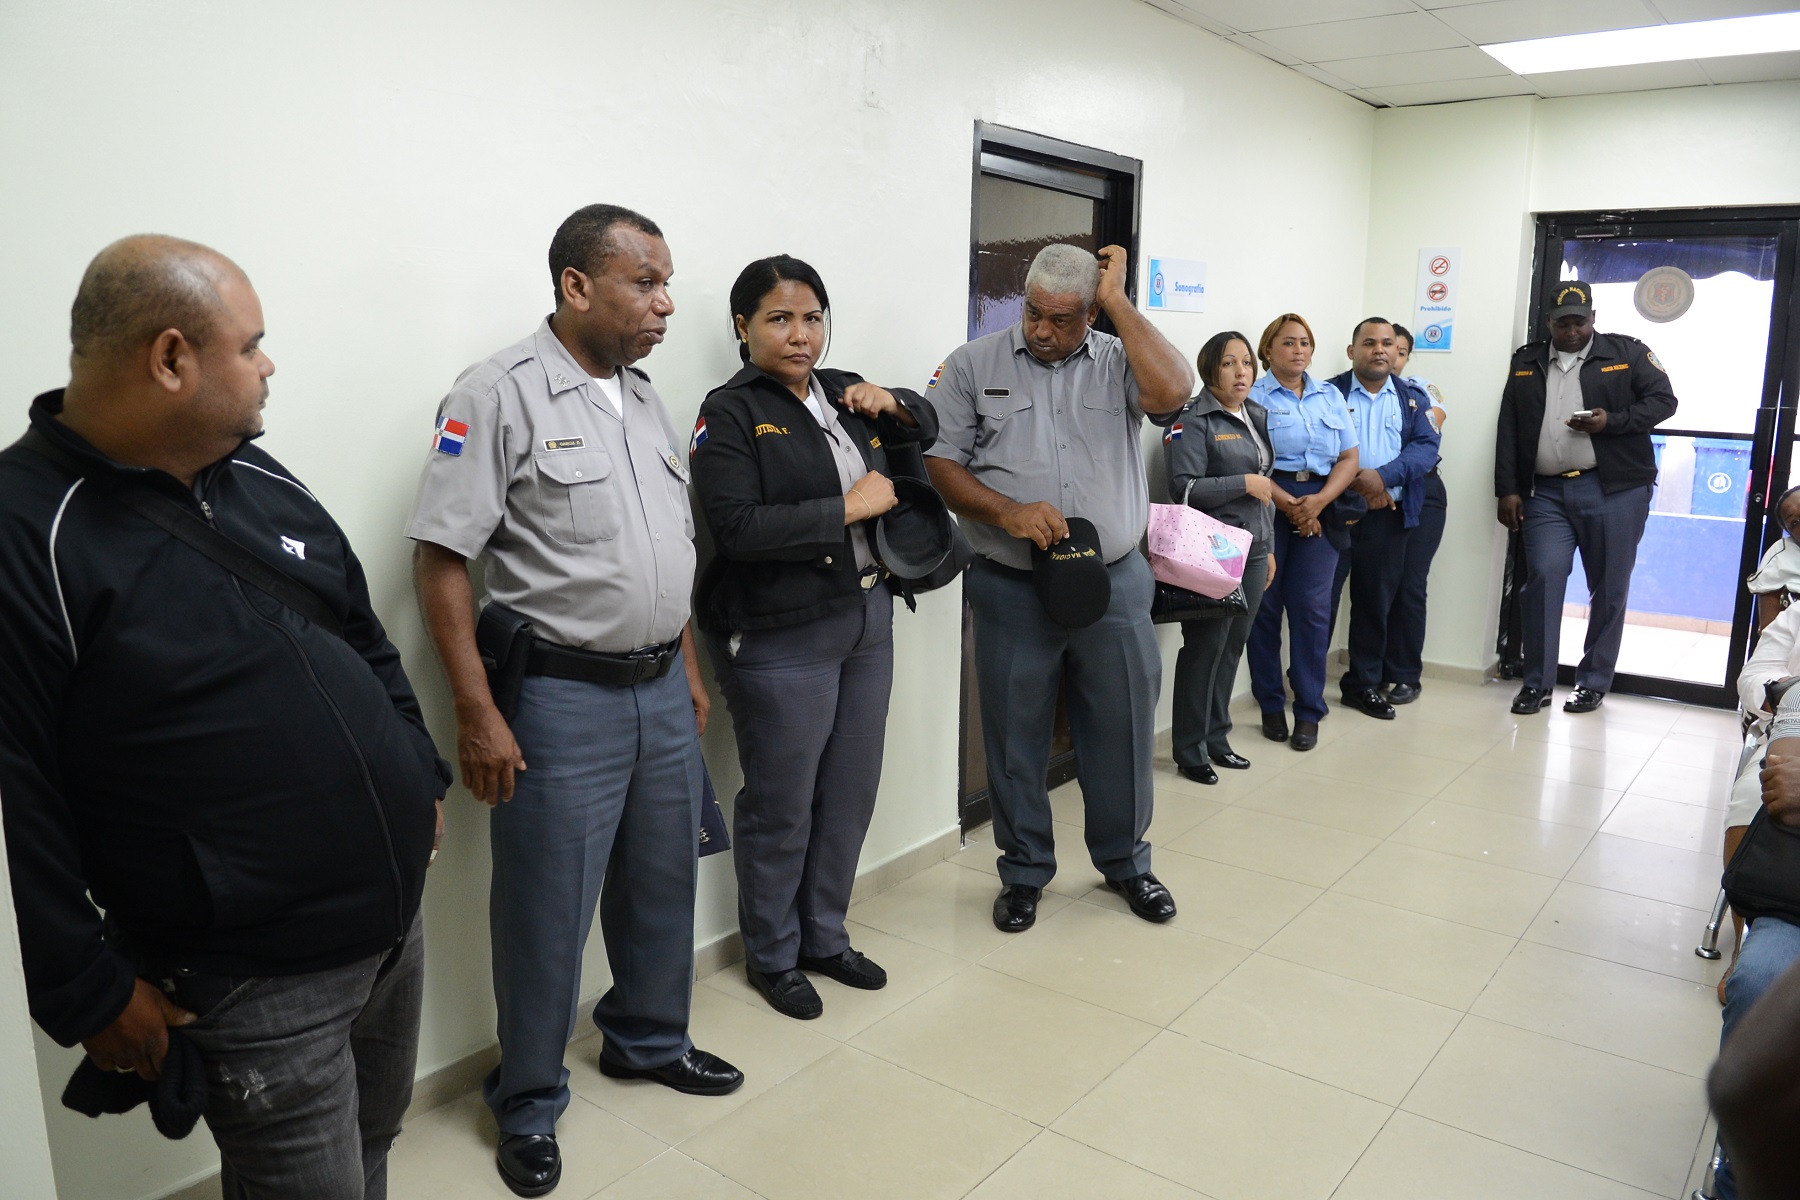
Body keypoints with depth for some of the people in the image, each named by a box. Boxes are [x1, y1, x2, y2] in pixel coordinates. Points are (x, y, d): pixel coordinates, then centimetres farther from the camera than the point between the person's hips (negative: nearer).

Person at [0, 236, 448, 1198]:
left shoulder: (257, 476, 6)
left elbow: (364, 639, 16)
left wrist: (421, 778, 16)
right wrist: (87, 991, -12)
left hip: (399, 915, 7)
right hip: (256, 984, -7)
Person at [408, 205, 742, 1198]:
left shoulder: (643, 394, 11)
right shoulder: (499, 396, -12)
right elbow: (440, 559, -15)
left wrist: (688, 668, 16)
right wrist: (477, 713, -17)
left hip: (661, 692, 7)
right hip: (562, 697, -7)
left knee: (663, 883, 18)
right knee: (548, 911, 5)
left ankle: (647, 1040, 41)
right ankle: (528, 1106, 26)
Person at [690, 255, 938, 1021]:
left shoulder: (844, 394, 9)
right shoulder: (731, 413, -9)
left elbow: (927, 430, 26)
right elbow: (739, 528, -22)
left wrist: (893, 405, 3)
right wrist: (852, 506, -18)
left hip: (867, 620, 7)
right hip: (781, 639, -6)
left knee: (850, 796, 15)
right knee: (782, 808, 6)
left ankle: (825, 938, 35)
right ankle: (772, 957, 28)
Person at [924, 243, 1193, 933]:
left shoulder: (1119, 363, 2)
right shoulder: (973, 365, 0)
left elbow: (1173, 392, -19)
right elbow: (939, 462, -3)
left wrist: (1119, 302, -12)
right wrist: (1007, 513, -18)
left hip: (1114, 584, 1)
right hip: (1011, 590, 0)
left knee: (1124, 731, 13)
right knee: (1015, 740, 11)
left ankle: (1124, 861, 35)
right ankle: (1024, 872, 31)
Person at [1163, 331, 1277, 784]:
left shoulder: (1256, 417, 16)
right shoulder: (1193, 422, -9)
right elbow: (1184, 489, -18)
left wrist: (1268, 546, 21)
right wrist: (1244, 483, -13)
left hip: (1253, 552, 7)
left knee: (1232, 647, 11)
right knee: (1205, 648, -3)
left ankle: (1216, 738, 23)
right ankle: (1189, 750, 7)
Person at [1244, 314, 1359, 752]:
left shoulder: (1331, 397, 15)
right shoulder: (1255, 396, 1)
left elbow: (1349, 459, 9)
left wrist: (1318, 502, -7)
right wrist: (1289, 506, -13)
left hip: (1320, 506, 3)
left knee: (1312, 607, -1)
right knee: (1266, 605, 0)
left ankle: (1309, 710, 7)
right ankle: (1271, 705, 11)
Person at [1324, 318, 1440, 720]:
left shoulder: (1413, 400, 12)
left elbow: (1426, 447, -1)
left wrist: (1383, 476, -17)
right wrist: (1356, 483, -17)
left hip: (1389, 516, 4)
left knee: (1376, 603, 11)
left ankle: (1364, 684, 23)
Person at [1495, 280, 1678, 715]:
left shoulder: (1627, 352, 7)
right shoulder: (1526, 362, 13)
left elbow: (1663, 400, 3)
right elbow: (1508, 431, 9)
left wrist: (1611, 421, -14)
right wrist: (1507, 490, 2)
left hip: (1614, 490, -1)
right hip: (1546, 492, 1)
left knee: (1610, 590, 4)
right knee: (1543, 578, -9)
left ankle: (1594, 683, 16)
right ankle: (1537, 683, 0)